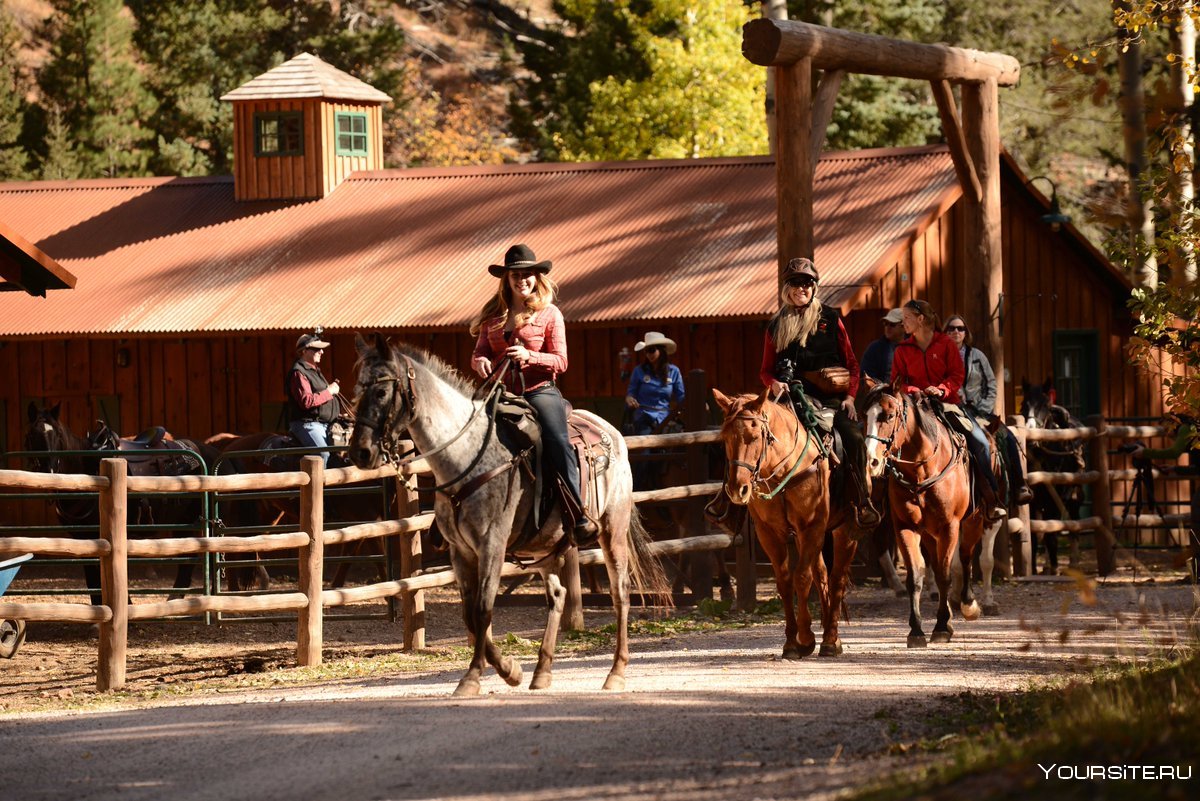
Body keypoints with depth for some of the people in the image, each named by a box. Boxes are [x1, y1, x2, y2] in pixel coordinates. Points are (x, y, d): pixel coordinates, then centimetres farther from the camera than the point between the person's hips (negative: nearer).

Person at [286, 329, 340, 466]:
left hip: (324, 424, 10)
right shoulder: (298, 372, -12)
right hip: (307, 423, -10)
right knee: (323, 453, -30)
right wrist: (329, 391, -16)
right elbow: (306, 401, -24)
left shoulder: (314, 371, 21)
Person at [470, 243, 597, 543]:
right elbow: (479, 352, 12)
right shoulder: (493, 315, 12)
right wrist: (480, 362, -12)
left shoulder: (549, 314, 3)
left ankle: (578, 517, -25)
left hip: (539, 391, -4)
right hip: (502, 393, 4)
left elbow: (560, 362, -1)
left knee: (557, 442, -26)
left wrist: (529, 356, -19)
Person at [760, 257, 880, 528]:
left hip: (832, 397, -1)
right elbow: (766, 370, 17)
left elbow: (851, 363, 11)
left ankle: (864, 503, -18)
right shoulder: (776, 327, 13)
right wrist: (774, 383, -6)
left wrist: (849, 396, -2)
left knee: (854, 439, -25)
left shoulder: (830, 319, 9)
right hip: (795, 398, 1)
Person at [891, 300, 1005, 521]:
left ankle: (991, 498, -6)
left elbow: (957, 376, 0)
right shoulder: (903, 350, 10)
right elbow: (897, 382, 6)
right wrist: (912, 391, -15)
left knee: (979, 441, -15)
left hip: (947, 402, -1)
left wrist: (941, 390, -18)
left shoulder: (946, 345, 5)